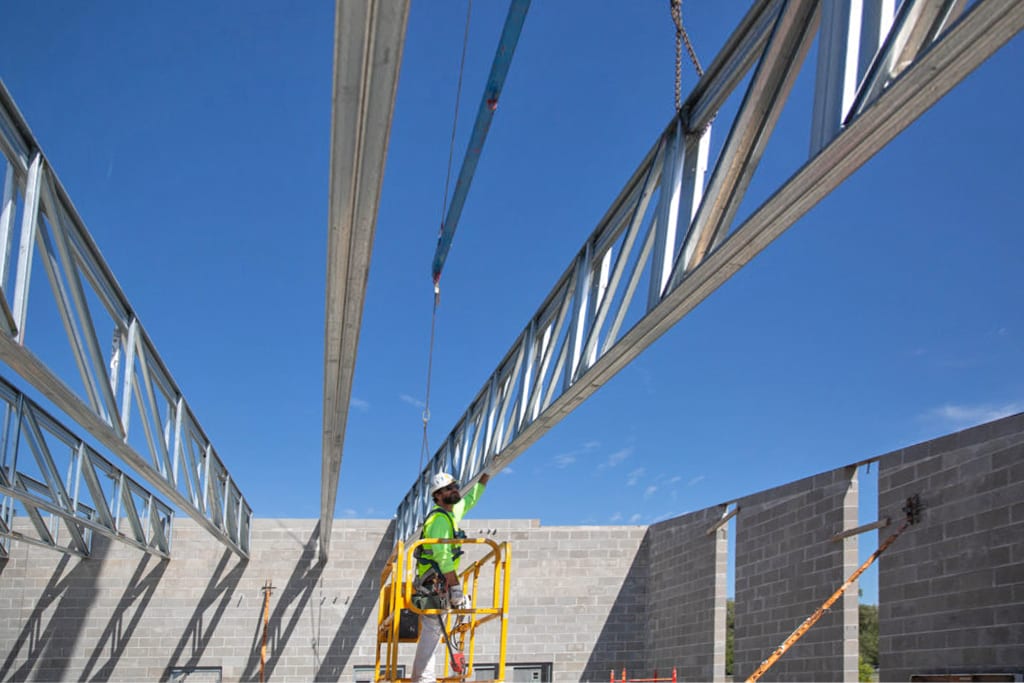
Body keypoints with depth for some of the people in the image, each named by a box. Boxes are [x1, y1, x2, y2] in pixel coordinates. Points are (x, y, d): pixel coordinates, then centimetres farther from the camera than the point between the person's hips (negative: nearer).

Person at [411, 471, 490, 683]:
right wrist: (455, 587, -27)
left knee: (432, 630, 12)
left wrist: (485, 477, 34)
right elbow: (443, 557, -24)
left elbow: (470, 499, 35)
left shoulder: (453, 512, 14)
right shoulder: (439, 519, -15)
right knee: (432, 629, -12)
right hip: (433, 583, -10)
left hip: (440, 584, 10)